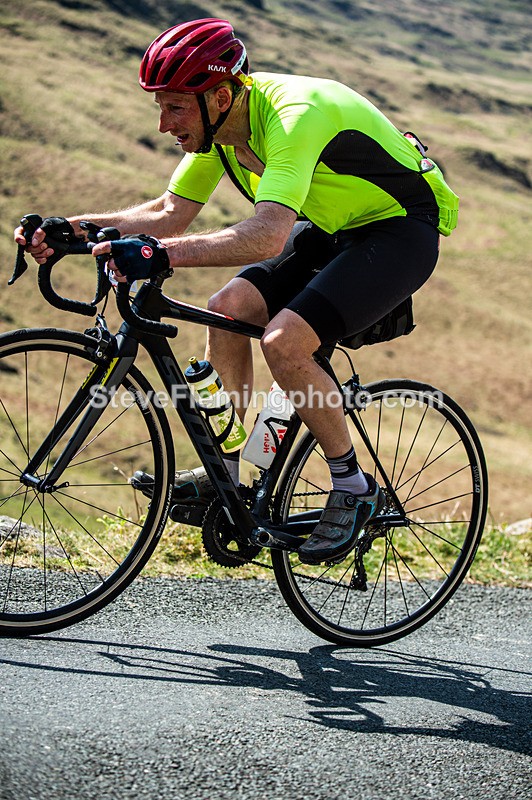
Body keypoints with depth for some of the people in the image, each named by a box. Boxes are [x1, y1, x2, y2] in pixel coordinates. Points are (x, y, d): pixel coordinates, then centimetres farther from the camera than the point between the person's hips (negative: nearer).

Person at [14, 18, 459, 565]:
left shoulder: (295, 116, -33)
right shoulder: (218, 120, -7)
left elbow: (268, 234, -46)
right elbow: (170, 213, -3)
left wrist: (165, 253, -55)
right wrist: (73, 228, -15)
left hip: (401, 231, -8)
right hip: (331, 229, 8)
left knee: (283, 340, -24)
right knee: (229, 308, -10)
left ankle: (354, 488, -5)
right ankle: (224, 477, 4)